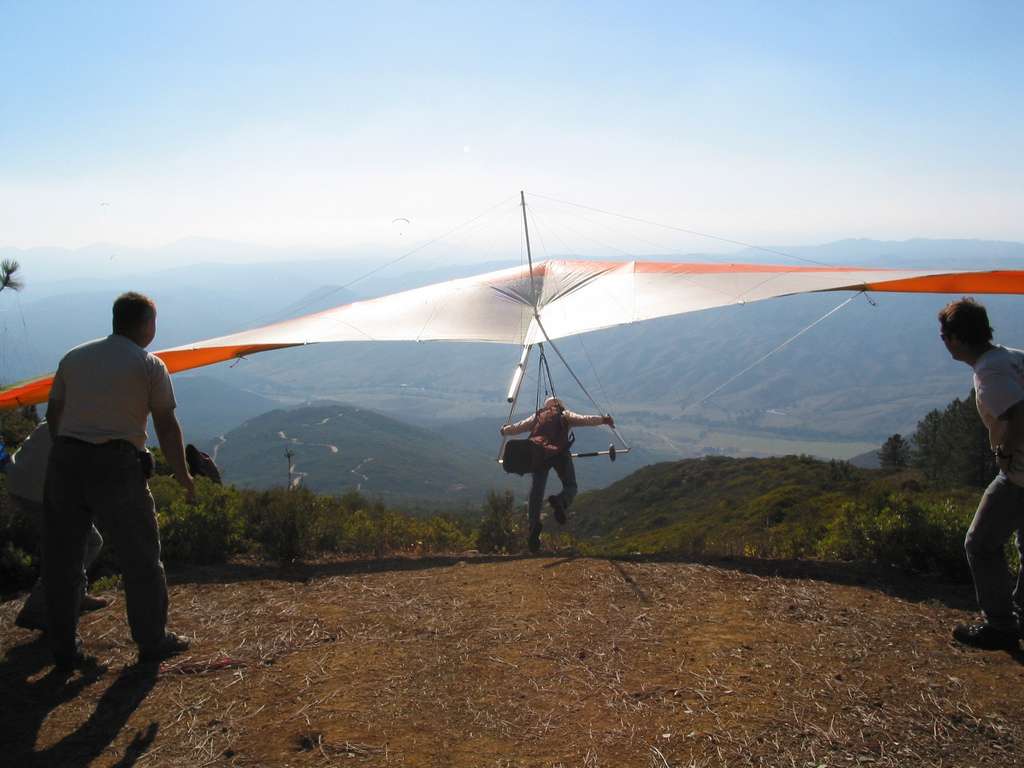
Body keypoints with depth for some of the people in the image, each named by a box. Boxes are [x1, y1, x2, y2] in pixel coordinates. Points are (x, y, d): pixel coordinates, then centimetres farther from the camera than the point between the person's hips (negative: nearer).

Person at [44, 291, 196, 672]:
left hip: (65, 461, 5)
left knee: (61, 560, 13)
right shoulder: (149, 365, -2)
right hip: (116, 467, -4)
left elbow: (53, 413, 16)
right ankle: (153, 641, 21)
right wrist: (182, 474, 7)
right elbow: (166, 426, -4)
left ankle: (65, 650, 21)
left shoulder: (74, 357, 12)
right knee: (140, 557, 10)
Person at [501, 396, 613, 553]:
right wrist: (603, 419, 10)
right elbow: (585, 420, 8)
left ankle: (533, 524, -15)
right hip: (560, 453, -2)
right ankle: (560, 501, -24)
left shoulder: (537, 417, 27)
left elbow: (517, 427, 31)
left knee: (536, 491, 3)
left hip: (537, 453, 2)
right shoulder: (565, 415, 22)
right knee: (570, 486, 10)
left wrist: (505, 431, 49)